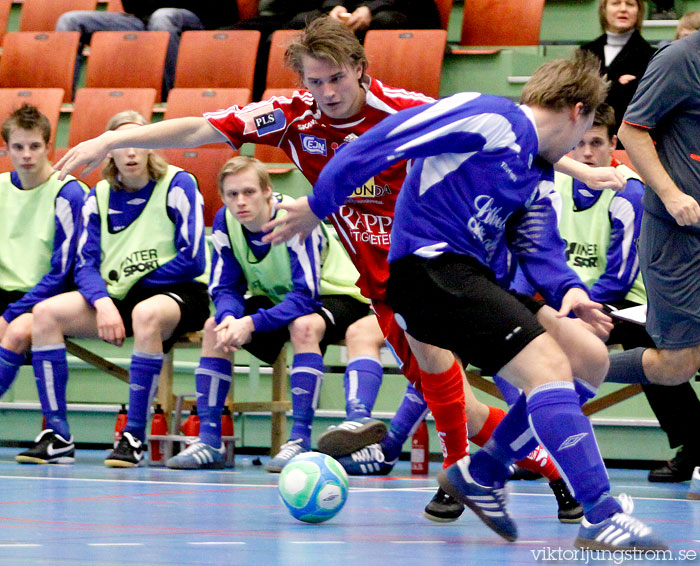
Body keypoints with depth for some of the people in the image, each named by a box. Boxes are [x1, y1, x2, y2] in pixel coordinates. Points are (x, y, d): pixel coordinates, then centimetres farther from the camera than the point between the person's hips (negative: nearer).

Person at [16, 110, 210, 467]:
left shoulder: (178, 186, -7)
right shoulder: (99, 197, 8)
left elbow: (193, 261, -13)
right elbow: (85, 265, 1)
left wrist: (137, 281, -8)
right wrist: (103, 303, -19)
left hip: (178, 293, -5)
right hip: (117, 296, 5)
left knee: (146, 314, -40)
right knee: (46, 312, -16)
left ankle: (134, 437, -33)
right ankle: (57, 437, -17)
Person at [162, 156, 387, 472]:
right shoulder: (225, 223, -12)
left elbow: (306, 295, -35)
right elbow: (225, 287, -8)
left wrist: (252, 323, -44)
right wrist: (230, 319, -32)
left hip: (331, 295, -6)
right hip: (276, 298, 6)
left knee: (303, 326, -37)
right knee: (214, 328, -13)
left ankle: (300, 441, -34)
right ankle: (209, 441, -11)